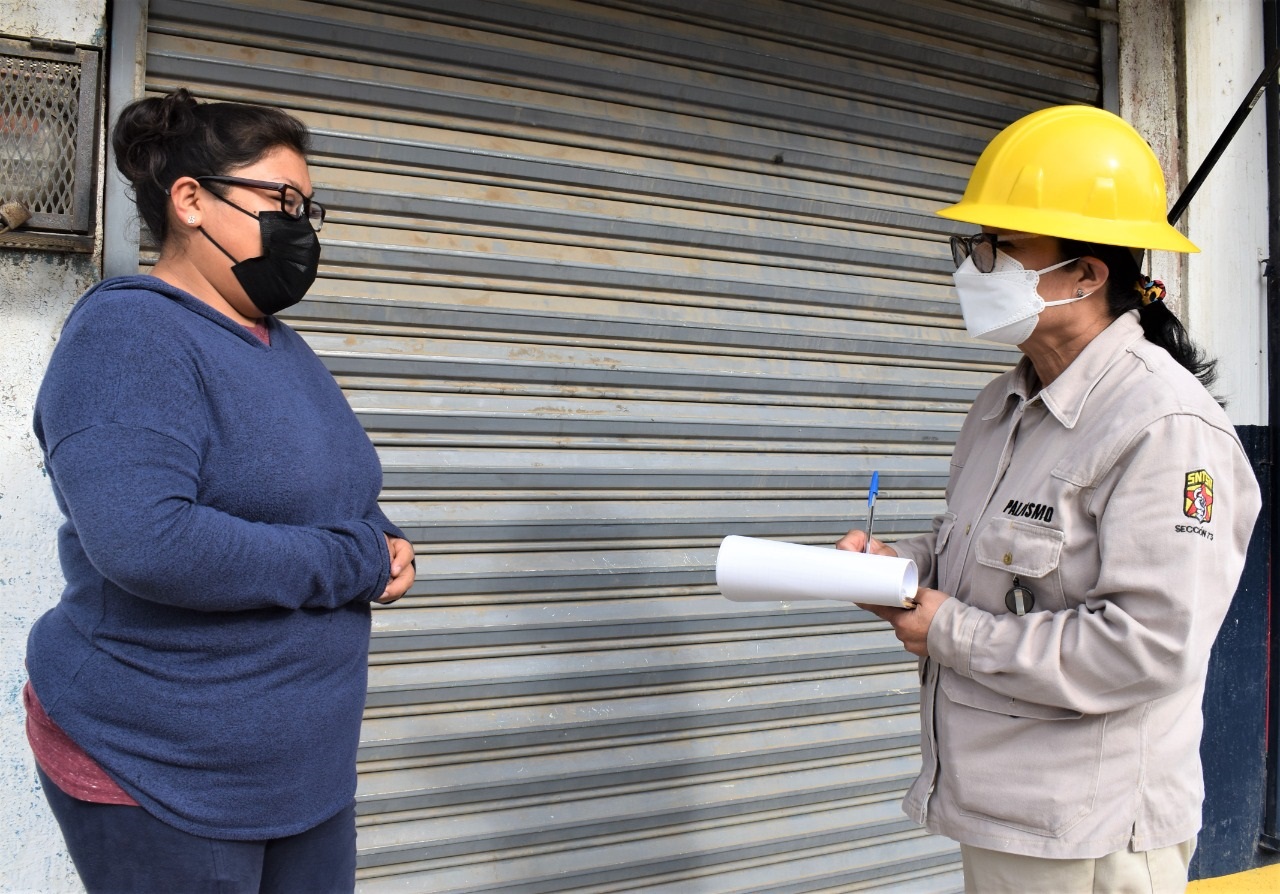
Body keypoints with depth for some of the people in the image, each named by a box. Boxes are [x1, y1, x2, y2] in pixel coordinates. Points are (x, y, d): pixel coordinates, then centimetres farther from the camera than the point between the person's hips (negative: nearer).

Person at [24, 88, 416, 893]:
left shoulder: (286, 351, 12)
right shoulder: (128, 332, -15)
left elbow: (350, 502, 19)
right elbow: (143, 541, -29)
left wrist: (388, 552, -6)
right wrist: (355, 563, -20)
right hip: (159, 772, -8)